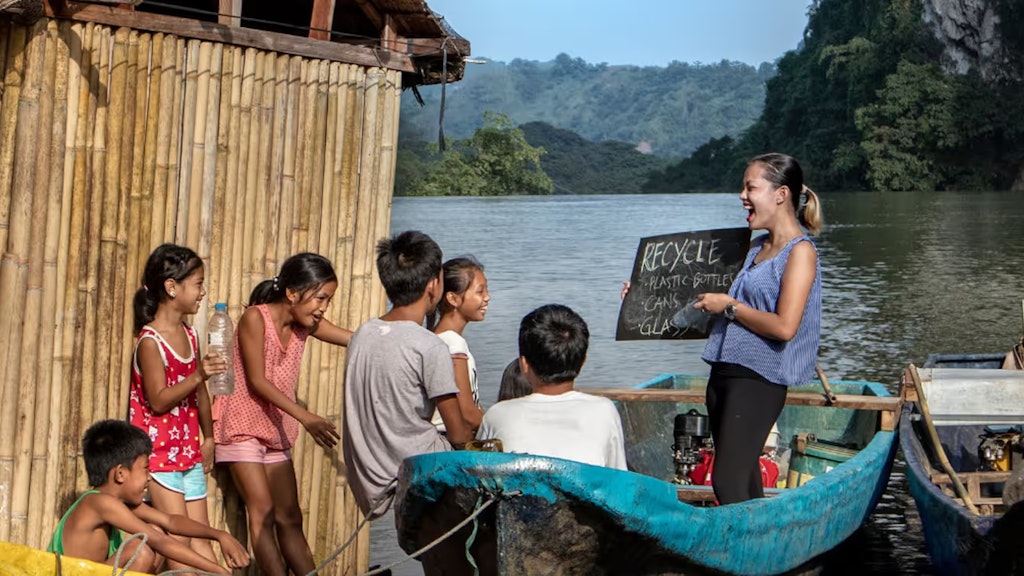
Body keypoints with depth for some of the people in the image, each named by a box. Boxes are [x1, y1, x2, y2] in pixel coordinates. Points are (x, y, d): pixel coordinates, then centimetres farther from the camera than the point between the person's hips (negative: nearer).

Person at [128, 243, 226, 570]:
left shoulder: (189, 334, 8)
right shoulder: (150, 341, -15)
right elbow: (158, 401, -20)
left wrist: (208, 438, 18)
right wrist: (198, 375, -30)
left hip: (189, 453, 7)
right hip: (159, 454, -7)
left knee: (201, 538, 7)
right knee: (177, 541, -5)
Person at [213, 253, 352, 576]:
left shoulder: (306, 324, 2)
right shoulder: (255, 318, -17)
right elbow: (257, 381, -20)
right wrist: (306, 418, -26)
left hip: (277, 430, 7)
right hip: (242, 425, -7)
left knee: (290, 519, 6)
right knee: (263, 512, -11)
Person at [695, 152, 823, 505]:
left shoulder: (800, 252, -9)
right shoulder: (757, 247, 16)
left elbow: (784, 327, -19)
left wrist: (729, 306, -11)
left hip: (758, 379, -8)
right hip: (725, 371, 8)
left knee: (728, 485, -13)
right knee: (744, 481, 10)